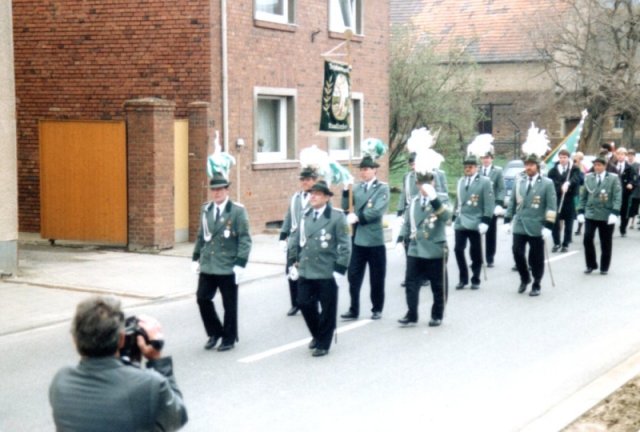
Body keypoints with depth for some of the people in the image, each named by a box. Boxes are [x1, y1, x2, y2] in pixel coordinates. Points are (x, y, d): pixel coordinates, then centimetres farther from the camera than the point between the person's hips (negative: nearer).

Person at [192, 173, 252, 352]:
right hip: (207, 265, 5)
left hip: (228, 267, -5)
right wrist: (196, 257, 12)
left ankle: (229, 339, 19)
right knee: (203, 299, 2)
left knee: (229, 305, 4)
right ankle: (214, 333, 22)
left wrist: (240, 263, -16)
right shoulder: (206, 209, 9)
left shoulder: (237, 210, -7)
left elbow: (245, 239, -10)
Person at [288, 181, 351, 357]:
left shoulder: (337, 216, -8)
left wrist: (340, 268, -14)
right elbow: (296, 239, 15)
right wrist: (293, 261, 10)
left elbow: (344, 244, -9)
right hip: (306, 270, 5)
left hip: (327, 272, -5)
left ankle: (323, 344, 18)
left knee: (327, 309, 5)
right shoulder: (305, 215, 8)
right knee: (305, 304, 7)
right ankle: (317, 334, 31)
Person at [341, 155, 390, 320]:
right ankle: (354, 309, 11)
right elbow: (346, 207, 3)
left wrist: (357, 217, -17)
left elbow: (377, 211, -15)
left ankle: (377, 309, 19)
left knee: (376, 278, 7)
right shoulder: (357, 188, 9)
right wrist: (346, 190, -9)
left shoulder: (382, 188, -4)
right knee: (353, 276, 3)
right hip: (358, 239, 4)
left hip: (374, 240, -4)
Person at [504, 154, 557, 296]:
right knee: (517, 252, -4)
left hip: (536, 227, -3)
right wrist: (507, 220, 9)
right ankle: (524, 278, 18)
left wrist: (548, 226, -14)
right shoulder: (519, 183, 10)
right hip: (519, 225, 3)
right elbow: (512, 203, 15)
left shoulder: (547, 183, -3)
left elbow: (551, 207, -7)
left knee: (536, 258, 3)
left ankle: (536, 285, 16)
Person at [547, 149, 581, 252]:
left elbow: (576, 179, -21)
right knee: (555, 222, 0)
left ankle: (565, 244, 14)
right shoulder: (553, 170, 8)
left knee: (568, 223, 5)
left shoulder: (575, 169, 0)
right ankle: (556, 243, 13)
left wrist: (568, 183, -40)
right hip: (556, 199, 1)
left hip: (570, 200, -1)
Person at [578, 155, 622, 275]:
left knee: (606, 243, 6)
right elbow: (583, 196, 11)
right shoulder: (588, 178, 7)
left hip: (607, 216, -2)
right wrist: (581, 211, 3)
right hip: (590, 214, 2)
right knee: (587, 239, -8)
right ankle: (591, 265, 8)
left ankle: (604, 267, 18)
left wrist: (614, 213, -19)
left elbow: (617, 196, -7)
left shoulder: (613, 178, -1)